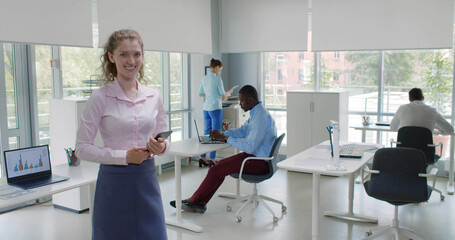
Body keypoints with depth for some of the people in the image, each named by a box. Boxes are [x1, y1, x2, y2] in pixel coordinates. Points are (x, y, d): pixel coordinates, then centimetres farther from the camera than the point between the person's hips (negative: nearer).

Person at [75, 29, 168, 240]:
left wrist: (161, 147, -9)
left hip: (146, 179, 4)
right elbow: (82, 148, -8)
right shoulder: (100, 98, -7)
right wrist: (124, 156, -18)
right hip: (114, 181, -3)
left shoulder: (154, 96, 4)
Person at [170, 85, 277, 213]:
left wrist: (226, 138, -17)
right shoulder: (256, 112, 10)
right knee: (221, 164, 6)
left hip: (260, 163, -10)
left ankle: (193, 201, 7)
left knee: (216, 170, -12)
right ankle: (200, 203, 9)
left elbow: (250, 147, -27)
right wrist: (222, 134, 6)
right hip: (255, 155, 10)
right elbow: (243, 130, 22)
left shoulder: (261, 117, -24)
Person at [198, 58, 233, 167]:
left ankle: (202, 158, 16)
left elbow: (200, 94, 16)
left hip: (206, 108, 7)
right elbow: (223, 96, -8)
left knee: (207, 132, 14)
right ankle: (212, 159, 1)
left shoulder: (204, 79, 8)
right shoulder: (217, 79, -12)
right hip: (215, 108, -7)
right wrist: (229, 92, 11)